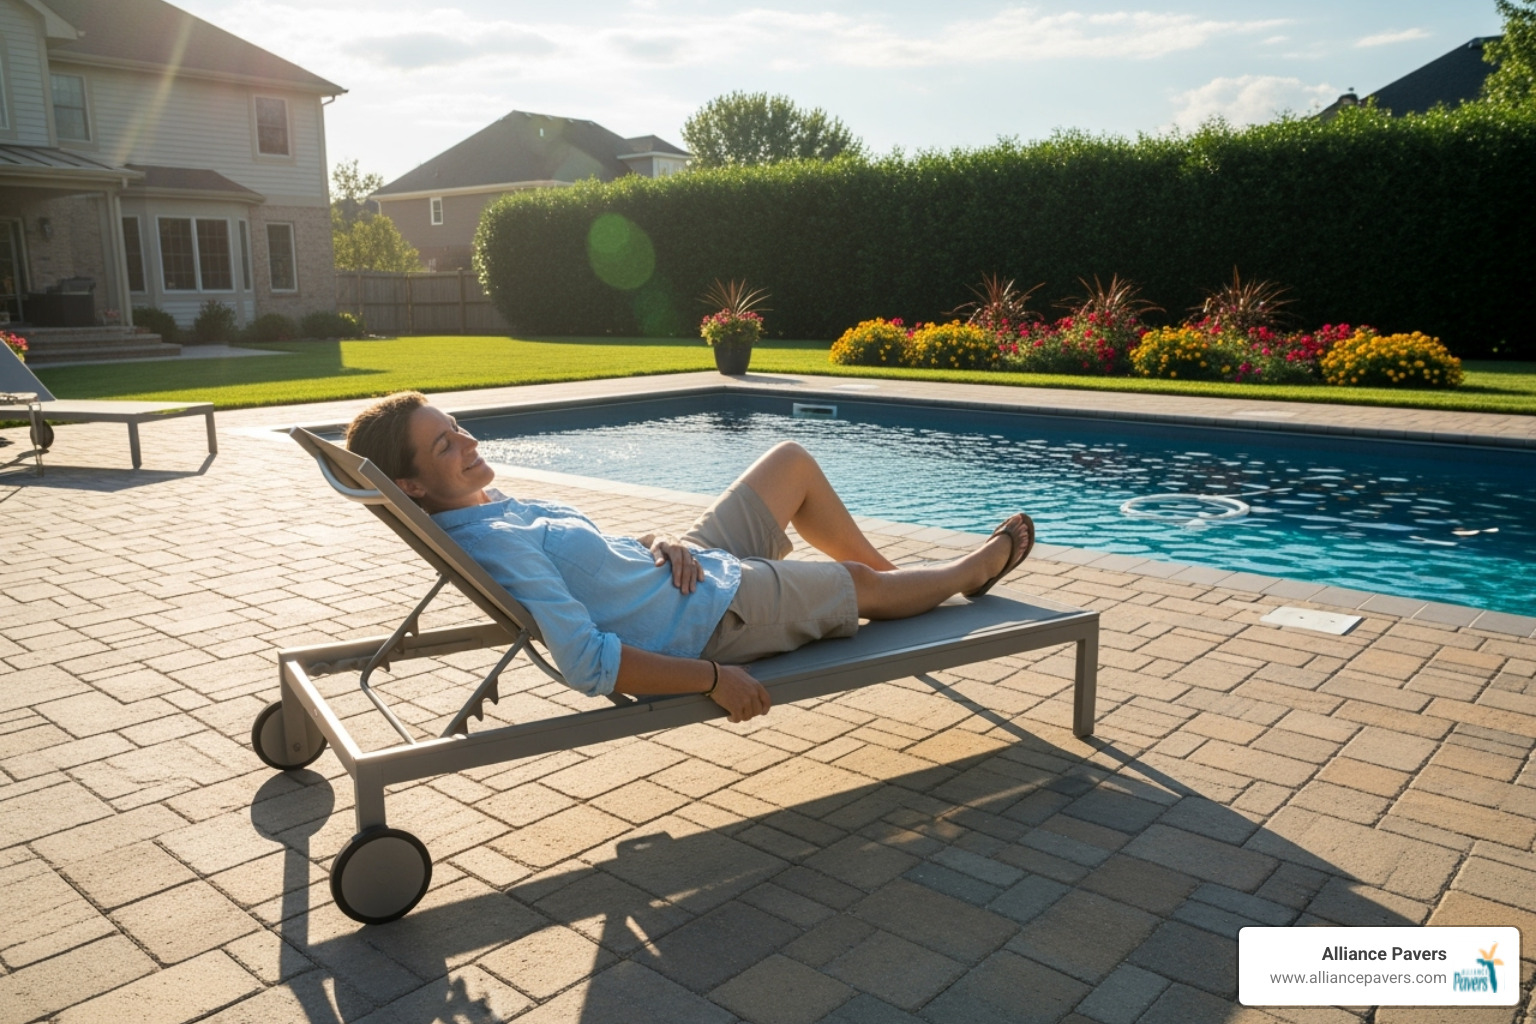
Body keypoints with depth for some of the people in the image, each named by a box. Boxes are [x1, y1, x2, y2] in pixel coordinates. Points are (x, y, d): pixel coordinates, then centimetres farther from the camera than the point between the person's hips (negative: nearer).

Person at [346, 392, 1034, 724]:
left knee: (793, 461, 18)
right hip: (713, 616, -9)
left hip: (686, 570, 9)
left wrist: (659, 544, -7)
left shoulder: (489, 506, -1)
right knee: (863, 584, 13)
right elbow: (587, 665, -36)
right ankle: (973, 569, 46)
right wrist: (712, 679, -30)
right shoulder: (494, 542, -31)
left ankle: (891, 570, 39)